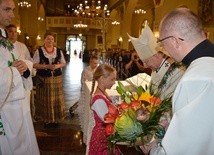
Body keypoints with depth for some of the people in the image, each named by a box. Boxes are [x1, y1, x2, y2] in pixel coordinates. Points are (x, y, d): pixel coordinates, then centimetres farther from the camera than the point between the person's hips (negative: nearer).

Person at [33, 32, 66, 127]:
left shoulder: (58, 51, 6)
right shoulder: (39, 51, -3)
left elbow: (64, 63, 10)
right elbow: (34, 65, -7)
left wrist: (58, 66, -11)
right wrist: (47, 66, -18)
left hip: (57, 78, 3)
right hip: (43, 79, -2)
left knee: (56, 99, 6)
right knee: (45, 100, 3)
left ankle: (56, 119, 19)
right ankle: (47, 120, 17)